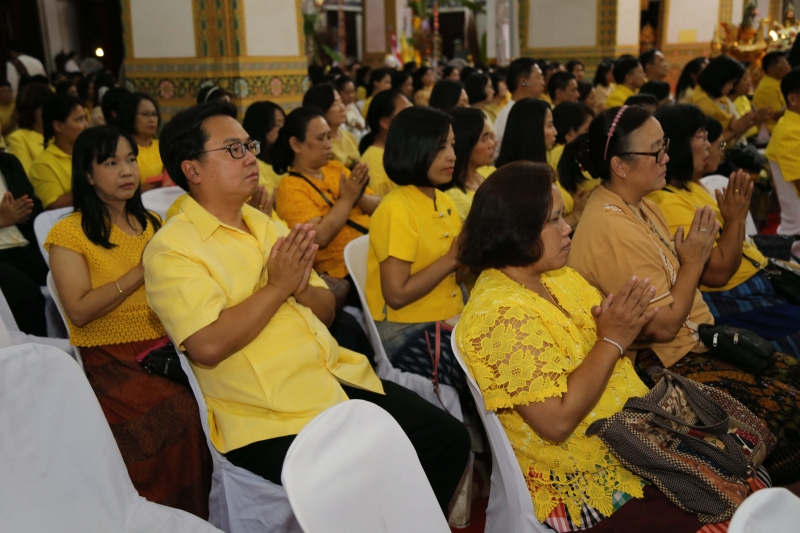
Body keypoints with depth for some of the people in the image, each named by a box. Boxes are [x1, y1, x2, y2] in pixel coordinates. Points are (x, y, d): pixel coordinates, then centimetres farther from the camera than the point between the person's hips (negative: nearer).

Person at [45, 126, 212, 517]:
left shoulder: (151, 224, 18)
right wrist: (141, 271, -12)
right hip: (110, 359, -5)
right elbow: (79, 311, -11)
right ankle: (179, 516, -7)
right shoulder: (69, 233, -1)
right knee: (179, 413, -30)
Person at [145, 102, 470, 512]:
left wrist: (302, 289, -7)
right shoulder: (171, 249, -7)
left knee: (450, 439, -1)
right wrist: (278, 286, -12)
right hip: (270, 419, -7)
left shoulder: (265, 225, 15)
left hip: (341, 379, 7)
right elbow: (208, 345, -21)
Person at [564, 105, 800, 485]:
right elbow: (663, 326, -20)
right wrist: (694, 261, -12)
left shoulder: (638, 204, 6)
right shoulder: (612, 229, -24)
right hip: (663, 365, -10)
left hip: (694, 339, 10)